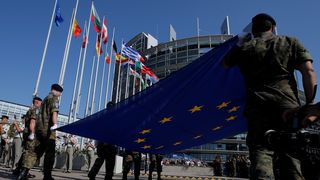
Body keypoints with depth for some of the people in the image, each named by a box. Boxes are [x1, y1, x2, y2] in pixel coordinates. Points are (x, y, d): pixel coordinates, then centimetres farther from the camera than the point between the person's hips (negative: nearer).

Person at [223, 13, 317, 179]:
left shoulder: (244, 47, 17)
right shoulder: (290, 42, 18)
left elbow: (225, 64, 33)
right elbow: (308, 71, 6)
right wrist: (310, 103, 4)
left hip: (257, 104, -1)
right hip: (287, 103, 1)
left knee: (260, 151, -6)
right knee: (290, 154, 2)